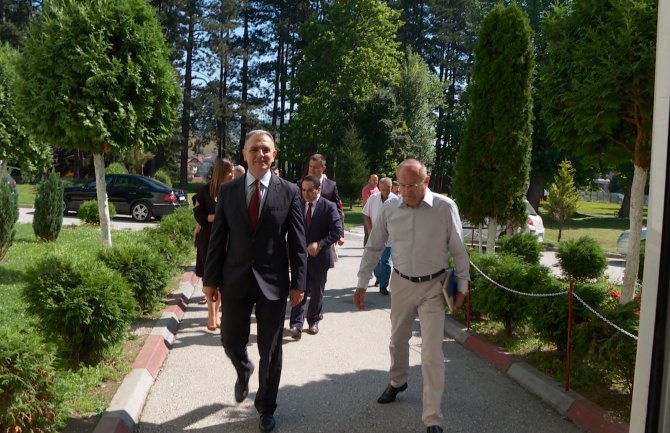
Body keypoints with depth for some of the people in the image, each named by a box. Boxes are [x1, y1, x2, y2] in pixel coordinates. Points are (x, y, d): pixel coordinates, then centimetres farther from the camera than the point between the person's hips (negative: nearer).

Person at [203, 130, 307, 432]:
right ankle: (244, 372, 47)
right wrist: (211, 278, 1)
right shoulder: (228, 190, 2)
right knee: (231, 341, 11)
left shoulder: (289, 192, -3)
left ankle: (266, 408, 29)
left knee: (270, 350, 9)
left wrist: (298, 283, -5)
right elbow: (218, 238, 3)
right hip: (235, 279, 2)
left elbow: (297, 241, -2)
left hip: (273, 281, -1)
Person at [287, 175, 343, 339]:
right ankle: (296, 324, -4)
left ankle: (313, 321, 29)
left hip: (319, 256, -1)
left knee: (317, 291, 13)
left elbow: (337, 231, -12)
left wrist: (320, 244, -22)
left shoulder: (329, 207, -8)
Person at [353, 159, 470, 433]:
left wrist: (462, 286, 0)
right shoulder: (389, 208, -7)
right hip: (401, 283, 3)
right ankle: (397, 382, 50)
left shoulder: (445, 207, -15)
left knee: (432, 354, -4)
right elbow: (373, 248, 2)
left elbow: (458, 250, -5)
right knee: (398, 339, 22)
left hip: (433, 286, -3)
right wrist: (362, 284, 2)